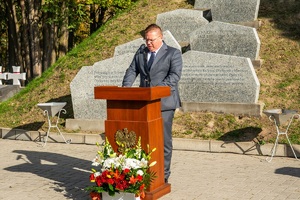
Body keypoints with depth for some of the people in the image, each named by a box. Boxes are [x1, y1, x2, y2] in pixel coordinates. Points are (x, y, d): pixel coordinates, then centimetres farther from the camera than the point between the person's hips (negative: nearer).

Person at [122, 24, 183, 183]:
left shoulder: (173, 53, 0)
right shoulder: (141, 52, 15)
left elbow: (175, 75, -11)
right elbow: (132, 70, 12)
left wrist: (158, 88, -25)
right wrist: (126, 86, -8)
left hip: (164, 102, -4)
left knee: (163, 138, 0)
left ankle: (163, 174, 9)